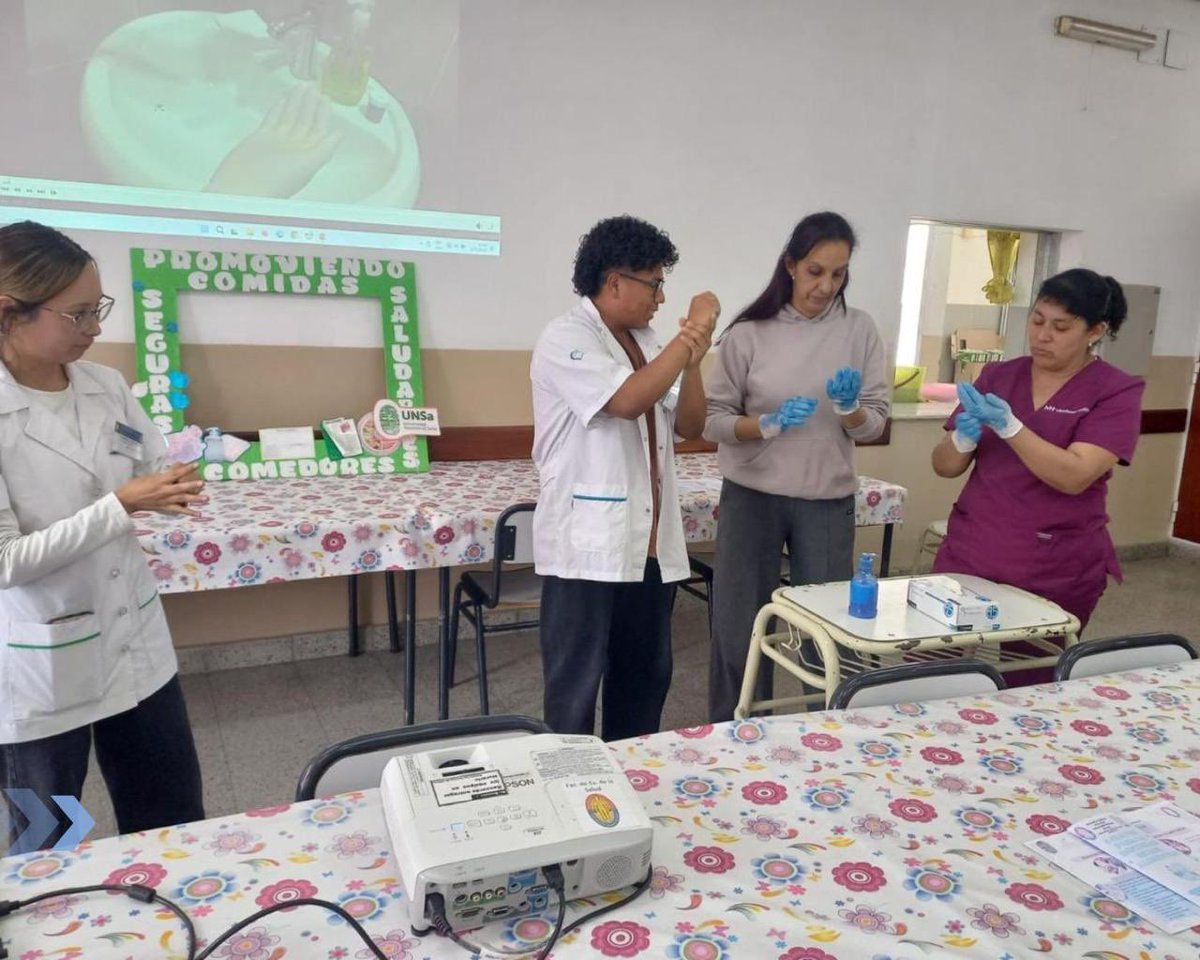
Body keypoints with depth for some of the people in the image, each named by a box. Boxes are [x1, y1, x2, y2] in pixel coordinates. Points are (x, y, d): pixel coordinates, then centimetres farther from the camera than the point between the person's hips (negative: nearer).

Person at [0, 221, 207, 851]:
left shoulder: (107, 386, -3)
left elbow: (147, 473, 10)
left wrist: (168, 490, -12)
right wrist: (120, 507, -26)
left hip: (135, 644, 5)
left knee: (175, 828, 19)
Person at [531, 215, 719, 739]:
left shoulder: (646, 342, 12)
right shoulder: (565, 339, -10)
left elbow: (690, 427, 10)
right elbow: (627, 401, -25)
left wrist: (692, 359, -5)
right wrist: (687, 338, -15)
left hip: (651, 544, 8)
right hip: (587, 547, -8)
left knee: (646, 676, 19)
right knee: (575, 689, 3)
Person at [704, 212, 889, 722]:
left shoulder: (859, 329, 0)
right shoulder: (749, 332, -6)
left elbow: (874, 424, 2)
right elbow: (713, 419, -5)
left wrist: (850, 407, -19)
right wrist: (769, 424, -22)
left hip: (828, 501, 2)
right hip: (752, 496, -1)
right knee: (740, 631, 6)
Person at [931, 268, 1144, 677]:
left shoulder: (1116, 392, -4)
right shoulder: (996, 376, 5)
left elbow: (1075, 477, -18)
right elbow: (944, 466, 4)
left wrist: (1008, 426, -28)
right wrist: (964, 439, -17)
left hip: (1055, 577, -2)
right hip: (966, 559, 3)